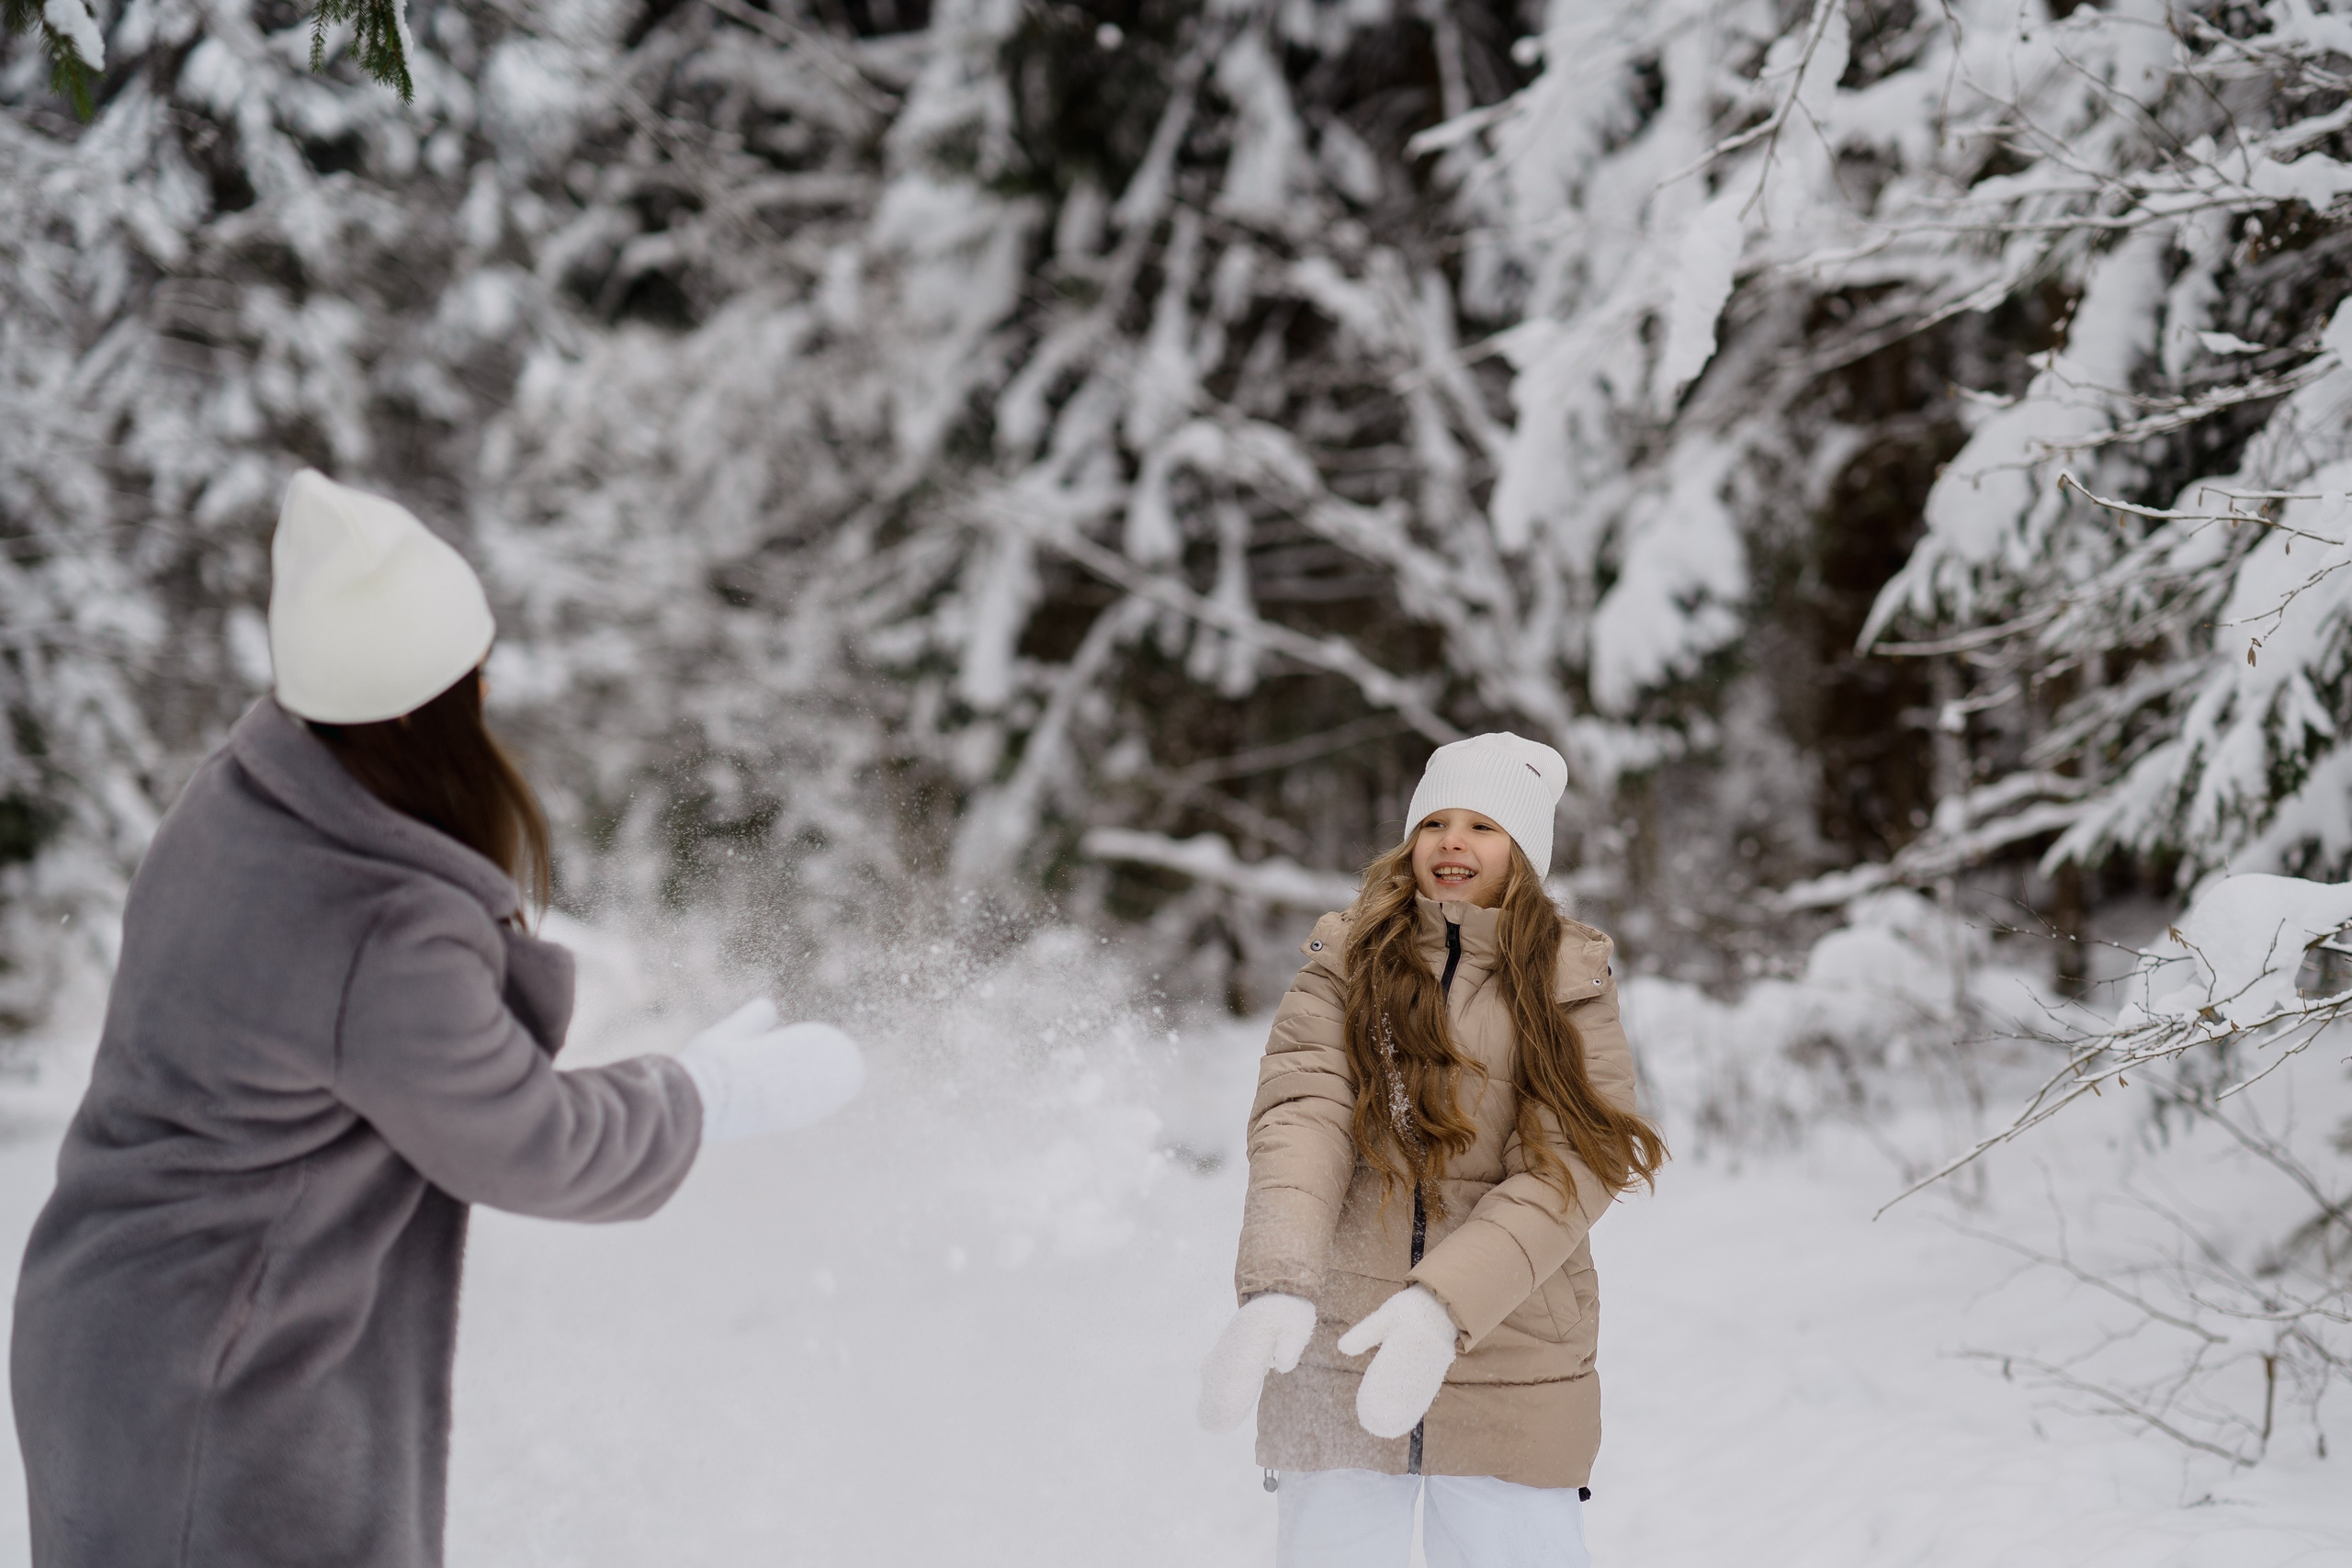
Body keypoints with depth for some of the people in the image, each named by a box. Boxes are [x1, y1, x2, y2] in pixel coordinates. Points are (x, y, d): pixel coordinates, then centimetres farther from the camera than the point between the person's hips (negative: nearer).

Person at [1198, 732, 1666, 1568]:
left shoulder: (1569, 990, 2)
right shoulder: (1345, 963, 4)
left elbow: (1562, 1176, -9)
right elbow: (1301, 1118, -11)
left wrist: (1444, 1305, -24)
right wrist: (1277, 1287, -27)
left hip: (1510, 1381, -1)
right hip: (1336, 1373, 1)